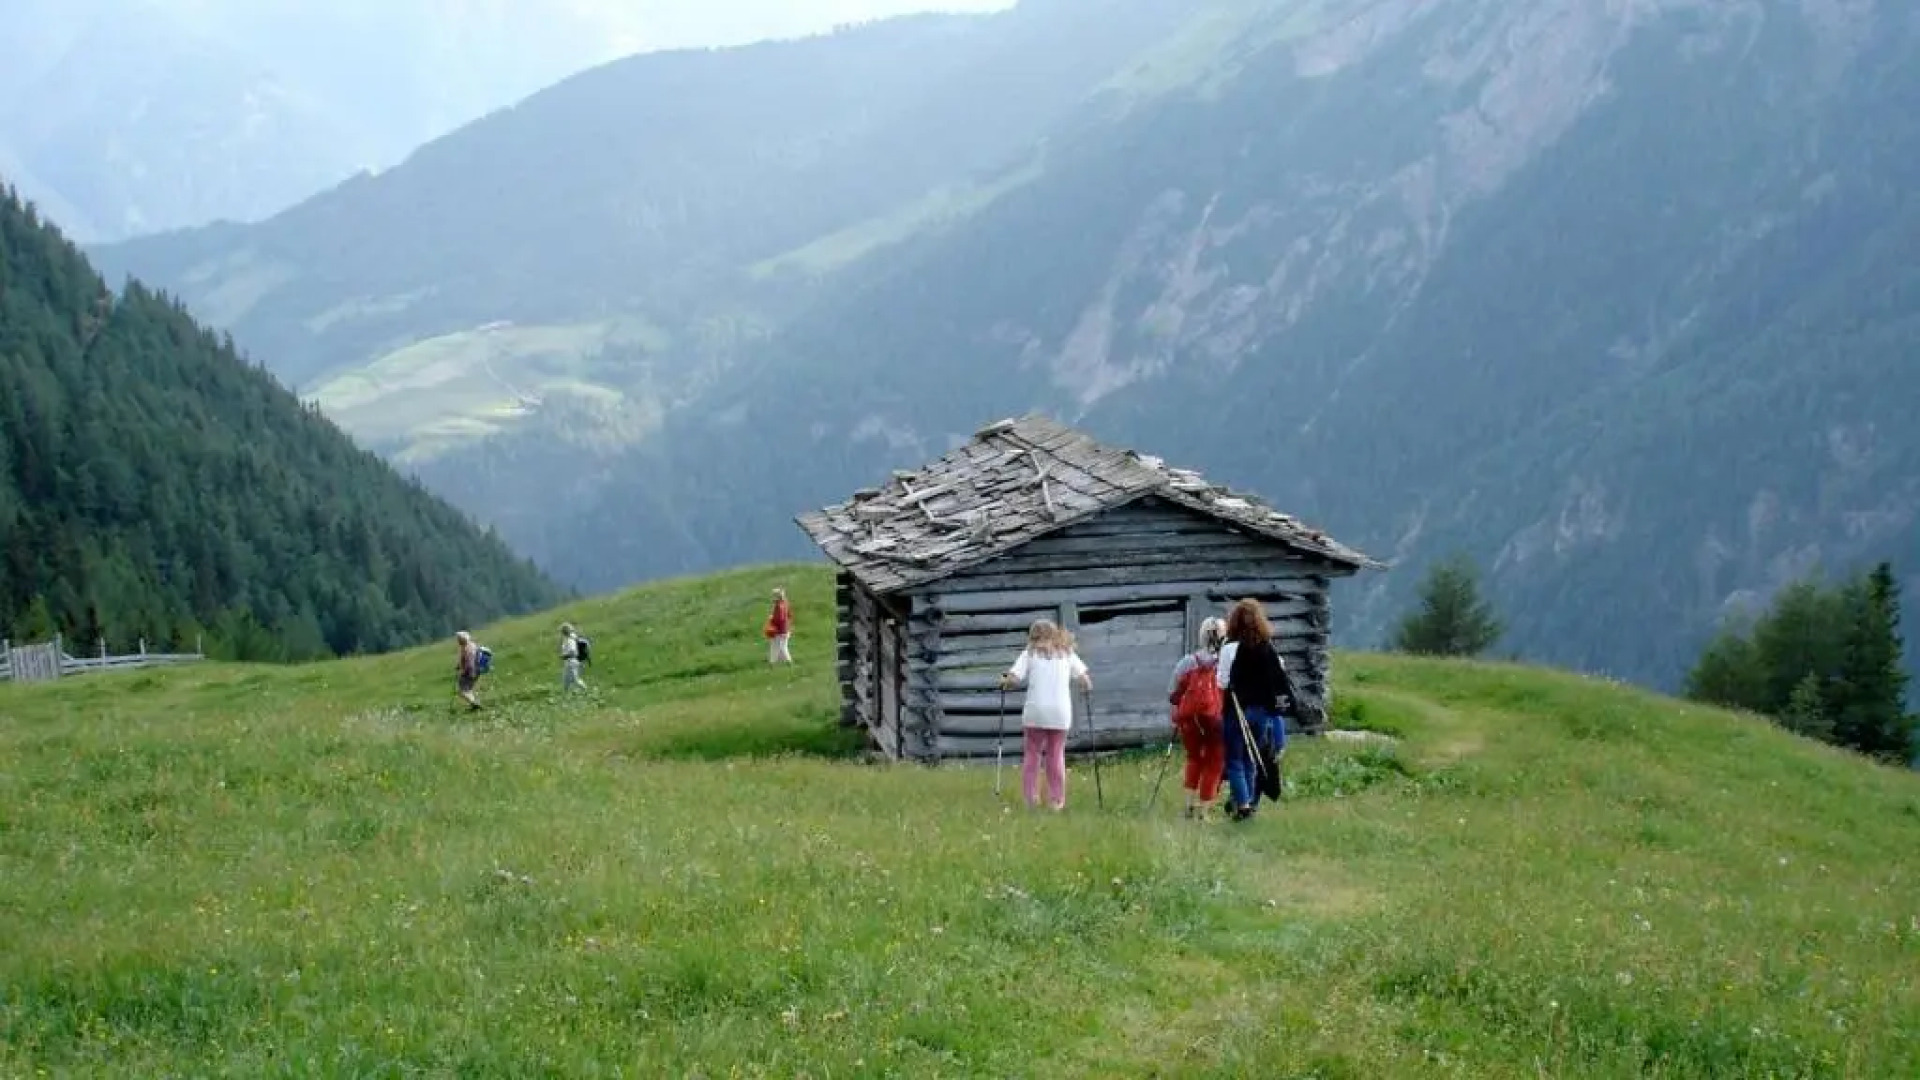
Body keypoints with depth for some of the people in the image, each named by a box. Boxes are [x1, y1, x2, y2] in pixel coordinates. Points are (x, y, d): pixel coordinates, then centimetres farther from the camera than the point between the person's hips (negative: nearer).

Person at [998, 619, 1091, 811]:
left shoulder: (1030, 653, 7)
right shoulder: (1066, 652, 12)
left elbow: (1014, 678, -5)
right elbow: (1083, 678, 2)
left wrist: (1005, 682, 16)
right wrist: (1087, 686, 23)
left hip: (1035, 710, -1)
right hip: (1061, 711, 1)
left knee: (1032, 753, 10)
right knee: (1056, 755, 10)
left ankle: (1031, 797, 5)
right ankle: (1056, 800, 8)